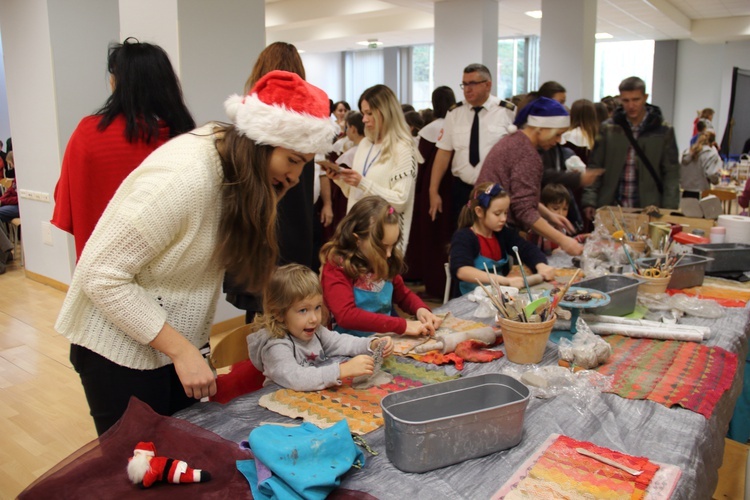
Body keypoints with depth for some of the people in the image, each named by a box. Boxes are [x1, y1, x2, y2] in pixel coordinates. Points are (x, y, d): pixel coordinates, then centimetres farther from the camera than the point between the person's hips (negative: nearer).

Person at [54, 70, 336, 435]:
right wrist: (181, 349, -23)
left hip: (181, 342, 8)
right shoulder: (182, 178, -29)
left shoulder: (229, 153, -4)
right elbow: (101, 277, -25)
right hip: (121, 352, -8)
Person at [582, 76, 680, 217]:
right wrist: (589, 201, -4)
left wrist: (669, 210, -8)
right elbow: (594, 167, 6)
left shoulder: (663, 131, 1)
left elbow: (671, 173, 2)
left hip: (648, 210, -1)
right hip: (610, 208, 1)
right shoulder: (608, 129, 4)